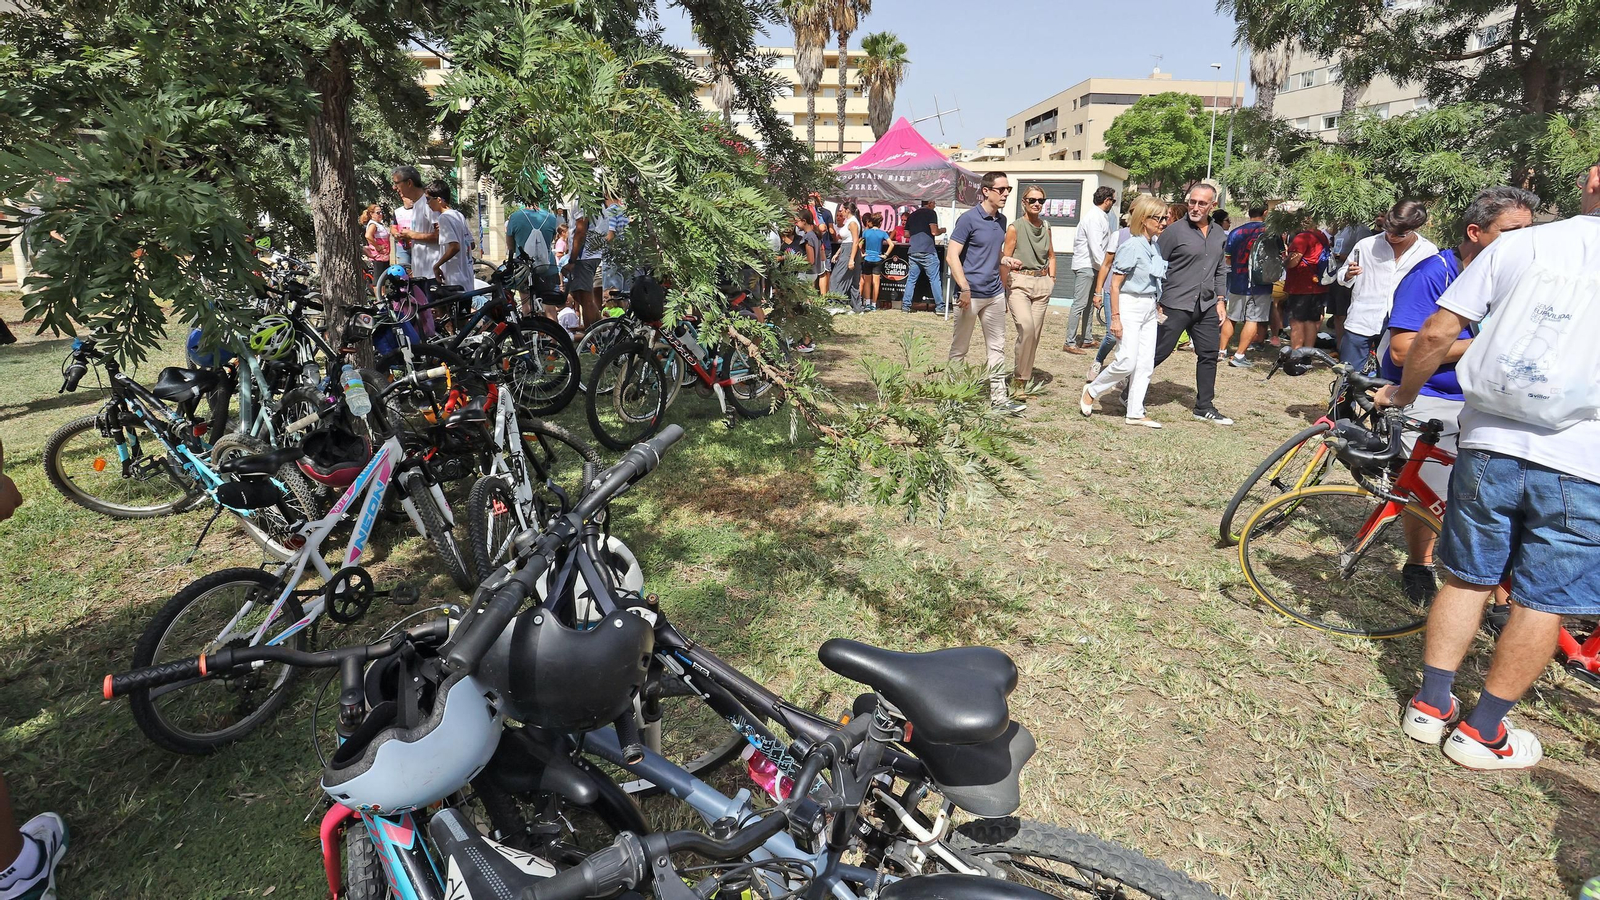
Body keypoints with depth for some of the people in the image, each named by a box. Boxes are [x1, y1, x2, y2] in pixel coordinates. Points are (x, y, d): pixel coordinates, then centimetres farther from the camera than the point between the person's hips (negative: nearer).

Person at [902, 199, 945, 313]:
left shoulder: (912, 215, 17)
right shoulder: (931, 212, -1)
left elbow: (906, 234, 21)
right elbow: (934, 232, -10)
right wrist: (942, 230, 9)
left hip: (913, 251, 5)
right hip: (927, 251, -5)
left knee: (911, 279, 9)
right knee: (935, 279, -2)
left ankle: (906, 305, 6)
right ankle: (940, 307, -3)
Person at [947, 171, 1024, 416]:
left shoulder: (1001, 220, 10)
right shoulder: (969, 219, -11)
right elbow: (951, 256, -15)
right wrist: (964, 288, -21)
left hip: (995, 294, 7)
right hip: (971, 294, -7)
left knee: (998, 348, 7)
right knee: (959, 348, 5)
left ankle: (998, 397, 13)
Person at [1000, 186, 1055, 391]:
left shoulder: (1046, 227, 12)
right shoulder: (1015, 228, -4)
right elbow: (1004, 258, 0)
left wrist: (1052, 278, 14)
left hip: (1042, 283, 6)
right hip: (1019, 283, -5)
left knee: (1035, 333, 3)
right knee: (1026, 327, -23)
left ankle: (1025, 376, 15)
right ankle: (1020, 377, -9)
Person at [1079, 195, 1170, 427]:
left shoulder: (1155, 245, 8)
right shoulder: (1131, 246, -13)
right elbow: (1115, 284, -14)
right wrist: (1115, 317, -17)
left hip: (1149, 308, 8)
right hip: (1130, 306, -8)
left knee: (1146, 364, 6)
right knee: (1127, 362, -11)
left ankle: (1135, 412, 12)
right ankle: (1091, 391, 13)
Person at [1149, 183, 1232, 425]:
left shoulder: (1218, 234, 13)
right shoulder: (1175, 230, -7)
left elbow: (1221, 270, 21)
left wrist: (1220, 300, 13)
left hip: (1207, 307, 6)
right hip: (1176, 305, -6)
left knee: (1208, 356, 9)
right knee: (1157, 353, -3)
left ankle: (1205, 407, 18)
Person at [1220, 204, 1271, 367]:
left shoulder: (1236, 232, 2)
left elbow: (1228, 259, 7)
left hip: (1237, 282, 3)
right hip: (1260, 285, -3)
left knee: (1231, 317, 14)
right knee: (1253, 320, 0)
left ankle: (1222, 350, 19)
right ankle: (1239, 356, -4)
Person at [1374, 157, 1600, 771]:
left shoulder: (1519, 244, 1)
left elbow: (1436, 334, -2)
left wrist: (1403, 393, 13)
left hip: (1490, 444, 2)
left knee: (1466, 579, 15)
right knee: (1541, 604, 11)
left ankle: (1429, 706, 23)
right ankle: (1481, 732, 19)